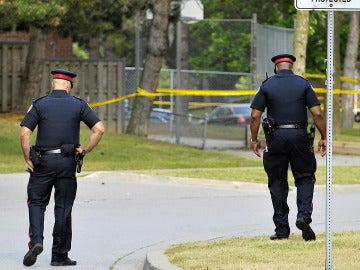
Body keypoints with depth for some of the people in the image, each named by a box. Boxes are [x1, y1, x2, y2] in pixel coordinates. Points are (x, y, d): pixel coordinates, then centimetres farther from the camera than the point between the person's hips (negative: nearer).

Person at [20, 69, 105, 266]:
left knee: (37, 203, 11)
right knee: (63, 208, 6)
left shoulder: (39, 105, 1)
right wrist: (85, 150, 3)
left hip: (43, 161, 0)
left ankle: (36, 241, -12)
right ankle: (60, 255, 8)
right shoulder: (78, 105, 3)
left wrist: (28, 159, 0)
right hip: (67, 162, 0)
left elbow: (24, 133, -8)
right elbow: (99, 129, -5)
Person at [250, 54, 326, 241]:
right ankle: (304, 216, -13)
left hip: (276, 138, 0)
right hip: (299, 135, 0)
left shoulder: (266, 86, 4)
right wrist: (323, 138, 4)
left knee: (277, 182, 7)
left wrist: (254, 140, 8)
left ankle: (282, 228, 5)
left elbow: (255, 116, -1)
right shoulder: (303, 84, 3)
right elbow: (317, 114, -4)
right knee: (305, 178, 9)